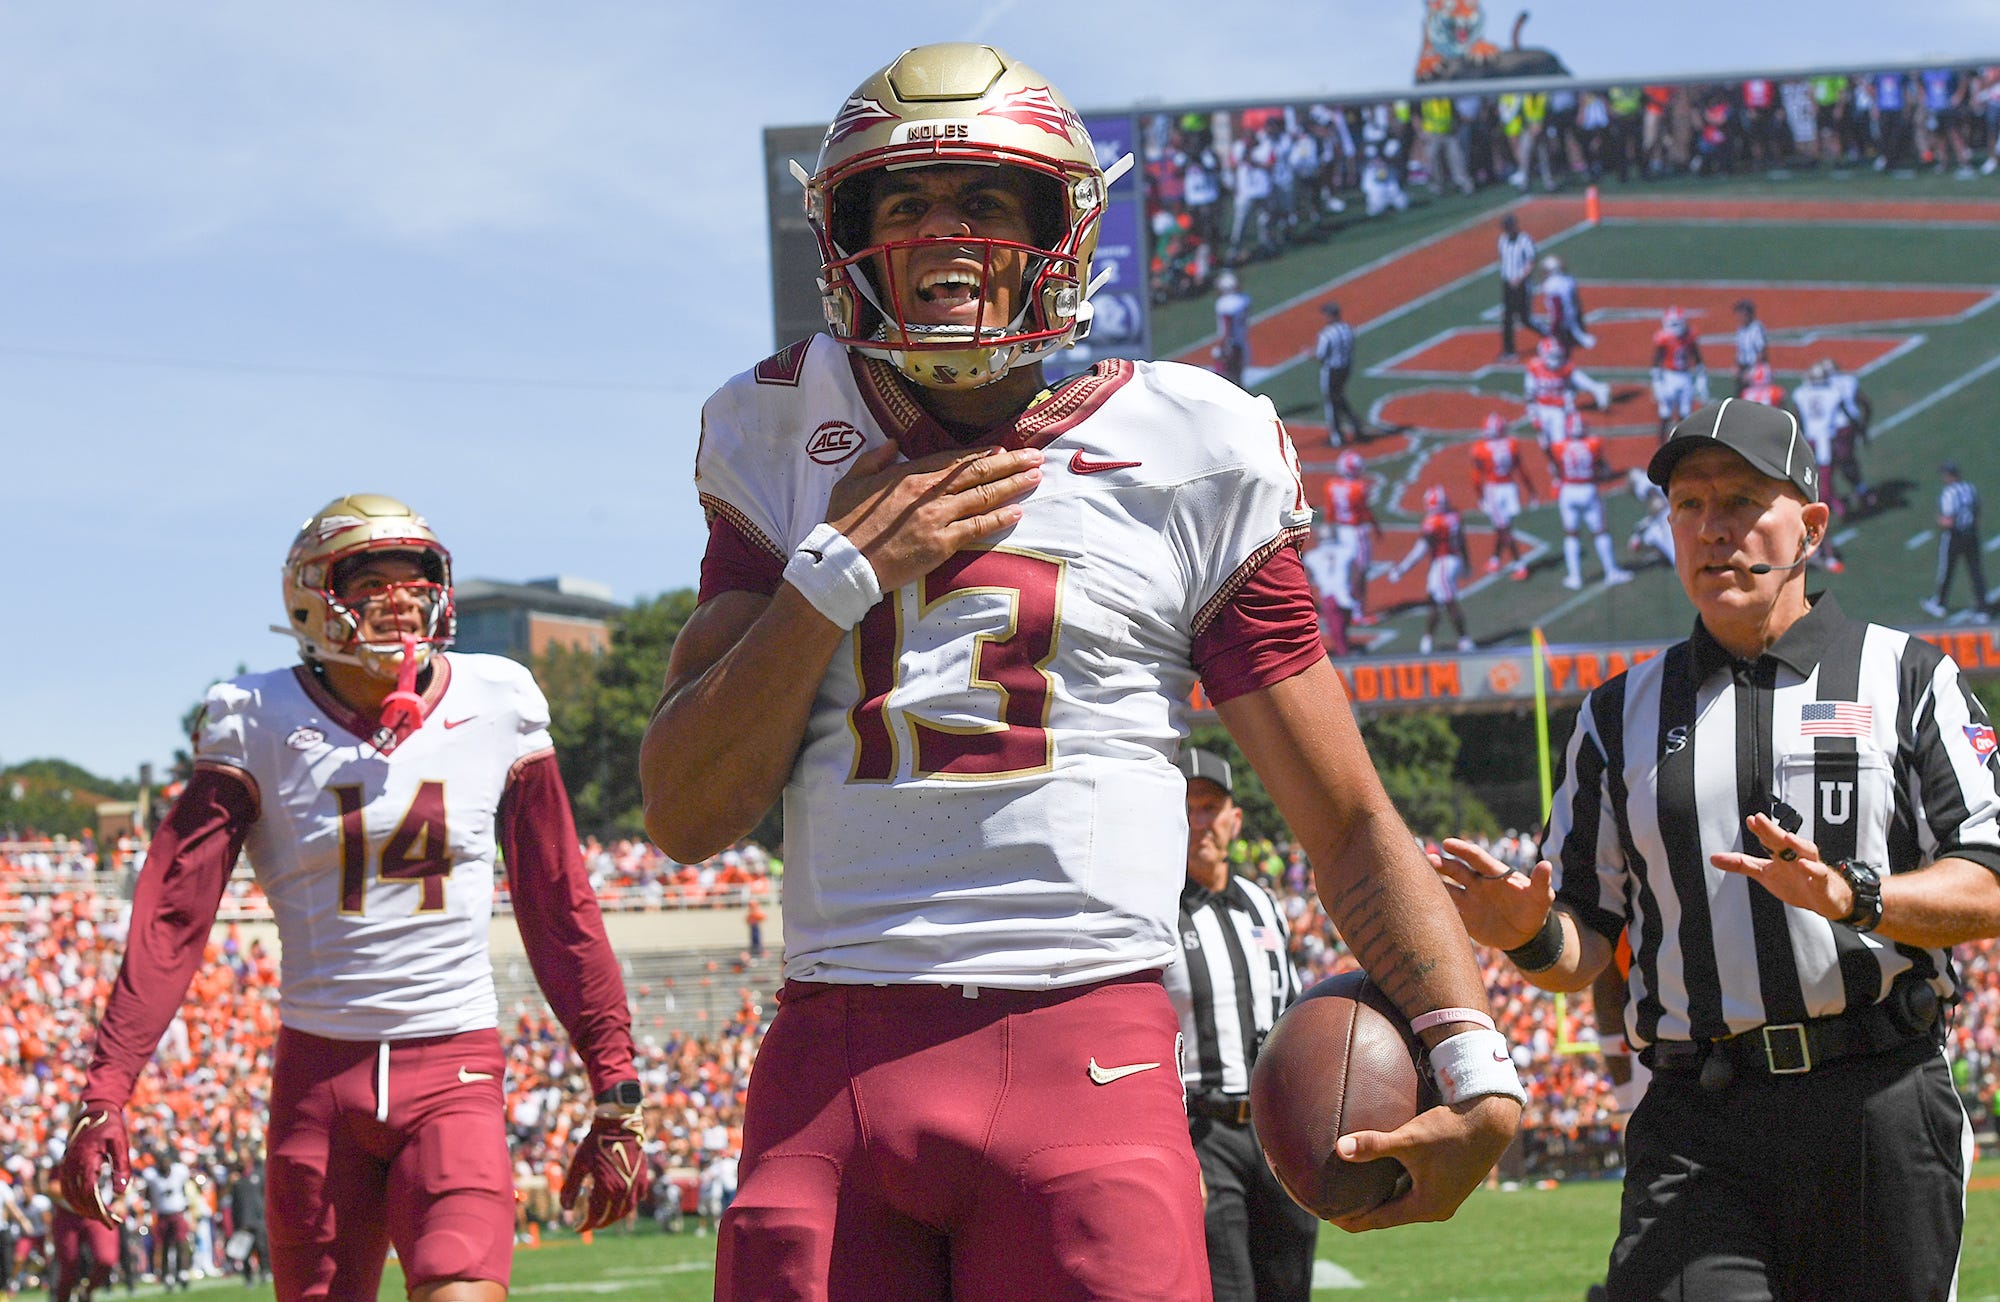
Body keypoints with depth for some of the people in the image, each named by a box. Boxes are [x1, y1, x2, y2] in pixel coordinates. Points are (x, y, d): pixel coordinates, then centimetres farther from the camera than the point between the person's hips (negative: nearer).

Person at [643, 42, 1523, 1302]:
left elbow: (1352, 824, 6)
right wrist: (840, 572, -2)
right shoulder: (787, 446, 13)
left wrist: (1475, 1069, -7)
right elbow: (688, 815, 8)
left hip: (1085, 1062, -2)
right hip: (829, 1063, 2)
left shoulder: (1187, 459, 6)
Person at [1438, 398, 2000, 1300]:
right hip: (1696, 1128, 1)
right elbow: (1582, 952, 14)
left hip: (1881, 1113, -1)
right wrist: (1527, 935, -9)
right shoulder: (1621, 713, 16)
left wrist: (1853, 895, -19)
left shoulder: (1905, 677, 8)